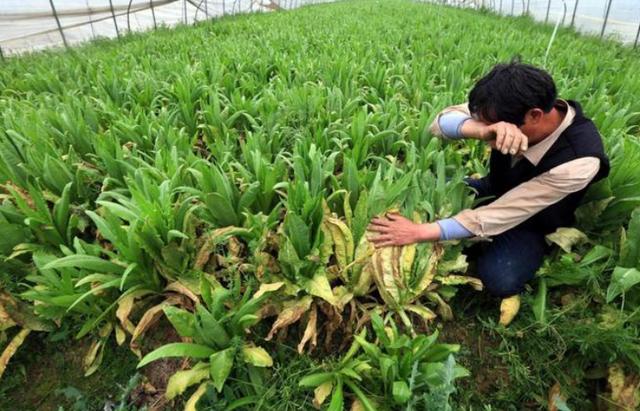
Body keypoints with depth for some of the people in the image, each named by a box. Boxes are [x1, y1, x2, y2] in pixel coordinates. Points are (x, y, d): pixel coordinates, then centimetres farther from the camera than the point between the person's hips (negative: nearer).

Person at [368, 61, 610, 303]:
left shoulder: (578, 161, -36)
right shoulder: (512, 108, -25)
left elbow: (500, 216, -37)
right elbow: (442, 122, -27)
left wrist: (420, 232, -37)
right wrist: (483, 130, -50)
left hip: (532, 223, -3)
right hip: (495, 190, 4)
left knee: (500, 281, -30)